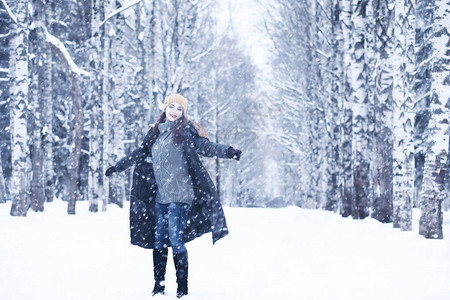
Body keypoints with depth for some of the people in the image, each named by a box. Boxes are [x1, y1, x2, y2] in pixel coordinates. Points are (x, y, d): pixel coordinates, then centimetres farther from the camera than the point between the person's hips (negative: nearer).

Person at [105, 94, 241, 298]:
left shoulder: (186, 131, -2)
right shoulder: (155, 133, 15)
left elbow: (206, 147, -11)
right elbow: (139, 154, 27)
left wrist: (227, 152, -29)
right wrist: (118, 167, 36)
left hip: (179, 196, -6)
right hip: (160, 197, 6)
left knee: (175, 239, -11)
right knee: (159, 240, 7)